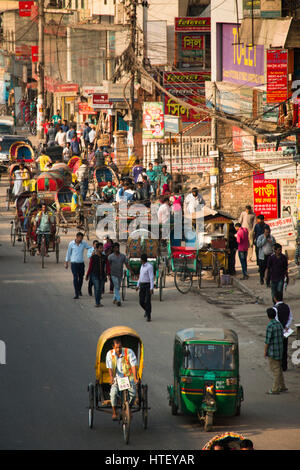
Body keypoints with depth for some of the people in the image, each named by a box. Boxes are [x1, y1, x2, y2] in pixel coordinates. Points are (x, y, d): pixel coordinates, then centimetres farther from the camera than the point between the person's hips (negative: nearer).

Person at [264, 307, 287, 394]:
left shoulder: (270, 326, -19)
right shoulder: (279, 324, 5)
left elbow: (267, 341, -18)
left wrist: (265, 351, -9)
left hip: (272, 351, -8)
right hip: (279, 351, 8)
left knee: (275, 370, -3)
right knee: (278, 369, 17)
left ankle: (275, 389, 2)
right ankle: (282, 387, 22)